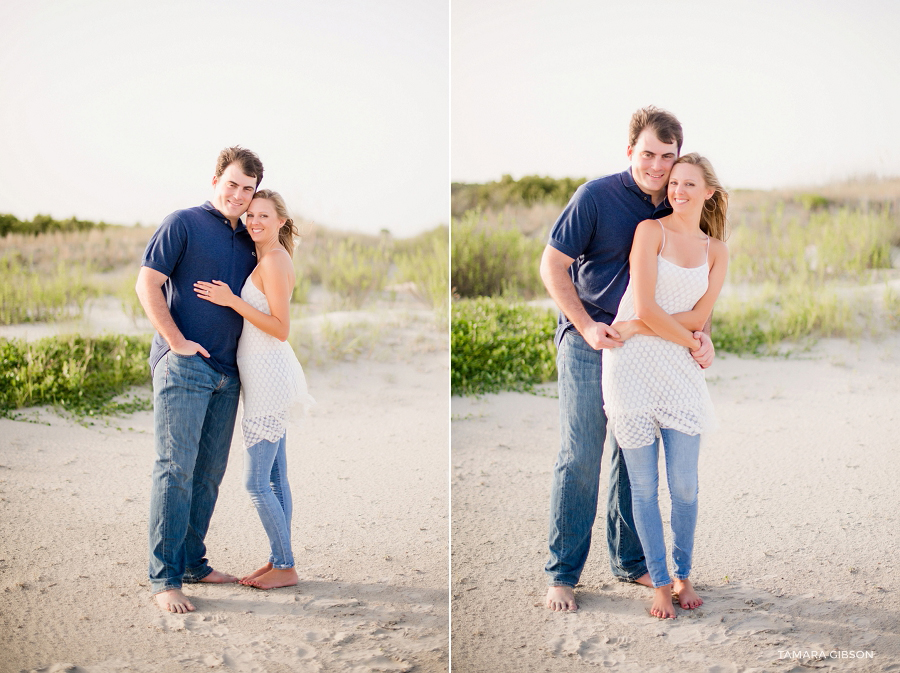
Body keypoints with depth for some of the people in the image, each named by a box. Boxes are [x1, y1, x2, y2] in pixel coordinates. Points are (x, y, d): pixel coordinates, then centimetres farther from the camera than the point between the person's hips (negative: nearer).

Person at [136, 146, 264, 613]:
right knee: (175, 469, -9)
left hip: (226, 372, 7)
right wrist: (177, 342, -12)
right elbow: (147, 285, -6)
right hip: (183, 365, -7)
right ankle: (163, 576, -6)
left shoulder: (249, 241, 17)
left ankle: (193, 562, 20)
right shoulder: (183, 224, -1)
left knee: (209, 473, 10)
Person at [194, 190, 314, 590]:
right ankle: (278, 560, 19)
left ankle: (285, 567, 3)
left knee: (256, 483, -5)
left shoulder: (274, 261, -15)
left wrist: (232, 301, -21)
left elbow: (282, 329, -20)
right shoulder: (265, 258, 14)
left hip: (268, 376, -10)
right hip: (266, 377, 10)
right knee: (275, 478, 13)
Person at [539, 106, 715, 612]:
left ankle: (630, 561, 26)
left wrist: (701, 333, -3)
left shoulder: (677, 209, 3)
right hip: (590, 343, -5)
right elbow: (553, 266, -8)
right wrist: (587, 326, -16)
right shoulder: (597, 196, -11)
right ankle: (563, 572, 6)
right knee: (580, 458, -4)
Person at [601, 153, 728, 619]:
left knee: (684, 484, 2)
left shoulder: (716, 250, 10)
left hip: (680, 371, 3)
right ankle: (660, 582, 16)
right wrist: (689, 341, -2)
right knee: (644, 485, 2)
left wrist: (637, 327, -8)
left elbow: (698, 317, 1)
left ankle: (683, 576, 23)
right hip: (632, 366, -3)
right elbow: (645, 307, -11)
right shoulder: (650, 230, -2)